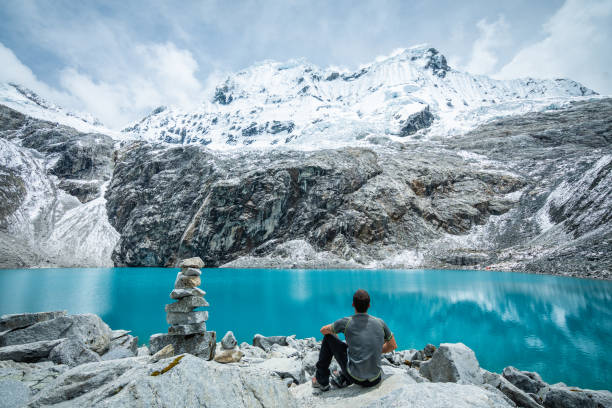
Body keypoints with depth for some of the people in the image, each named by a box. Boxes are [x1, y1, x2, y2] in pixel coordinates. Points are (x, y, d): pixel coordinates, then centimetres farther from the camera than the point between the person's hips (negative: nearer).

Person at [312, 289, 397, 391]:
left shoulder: (347, 322, -8)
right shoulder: (380, 322, -1)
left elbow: (323, 330, 9)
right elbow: (393, 346, 15)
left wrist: (336, 341, 28)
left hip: (356, 378, -3)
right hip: (375, 381, 3)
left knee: (328, 338, 10)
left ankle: (322, 381, 19)